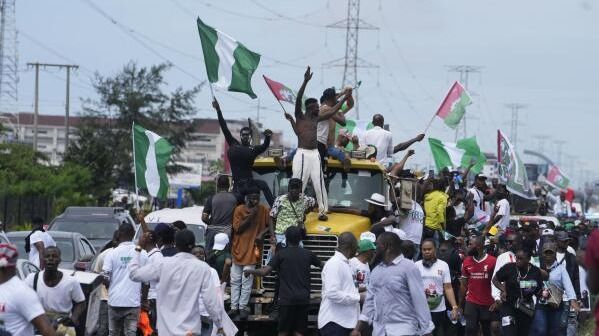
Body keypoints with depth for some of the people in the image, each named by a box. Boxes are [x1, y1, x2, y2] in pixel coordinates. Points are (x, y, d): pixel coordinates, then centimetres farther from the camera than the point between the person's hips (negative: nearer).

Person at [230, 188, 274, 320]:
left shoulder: (263, 210, -2)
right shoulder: (239, 210, -4)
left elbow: (269, 225, 6)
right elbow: (237, 228, -8)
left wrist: (261, 233, -13)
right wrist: (250, 216, -18)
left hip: (252, 250, -1)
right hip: (238, 248, 1)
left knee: (247, 281, -4)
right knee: (235, 280, 5)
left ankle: (243, 307, 2)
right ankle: (234, 307, 11)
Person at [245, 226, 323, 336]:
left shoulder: (281, 254, -3)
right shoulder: (308, 254, 6)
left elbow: (264, 272, -9)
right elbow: (322, 266, 23)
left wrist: (250, 271, 9)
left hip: (287, 299, -2)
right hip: (303, 299, 2)